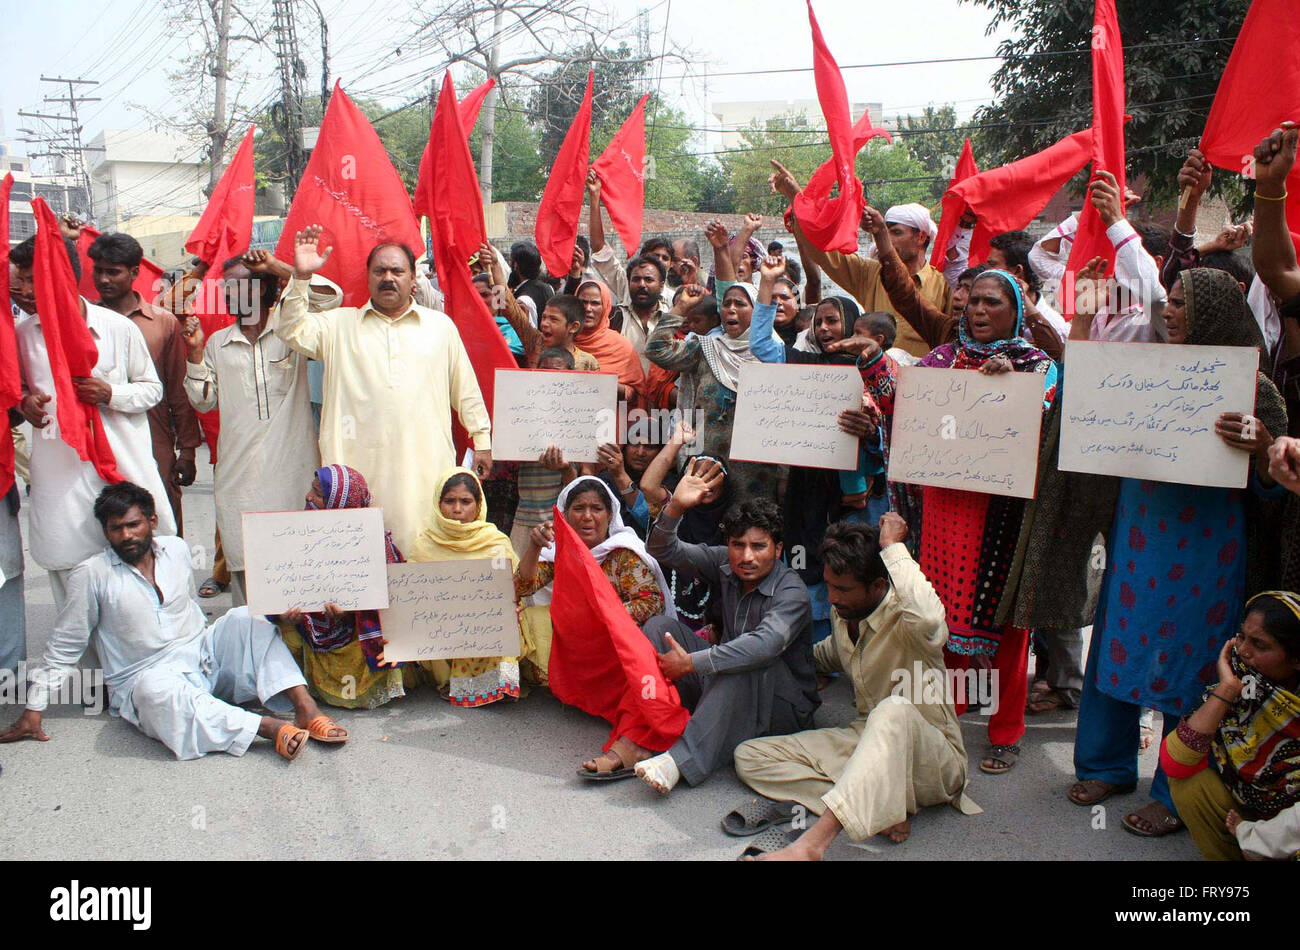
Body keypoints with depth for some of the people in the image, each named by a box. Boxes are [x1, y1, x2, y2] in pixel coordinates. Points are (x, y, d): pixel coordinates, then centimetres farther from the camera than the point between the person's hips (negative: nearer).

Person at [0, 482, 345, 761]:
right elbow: (63, 647, 2)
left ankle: (305, 710, -34)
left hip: (201, 654, 5)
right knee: (160, 692, -40)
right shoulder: (91, 575, -4)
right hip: (147, 677, -4)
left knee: (246, 617, -21)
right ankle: (272, 728, -47)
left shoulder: (177, 549, 8)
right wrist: (33, 711, 0)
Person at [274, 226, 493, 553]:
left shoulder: (440, 325, 15)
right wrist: (301, 277, -10)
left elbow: (465, 388, 17)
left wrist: (482, 440, 15)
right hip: (358, 462, 0)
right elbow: (292, 331, 1)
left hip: (425, 466, 0)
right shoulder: (339, 324, 14)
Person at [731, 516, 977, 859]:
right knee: (749, 757, -7)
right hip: (866, 740, 7)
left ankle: (812, 844, -48)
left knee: (894, 711, -42)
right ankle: (878, 809, -24)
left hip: (930, 758, -7)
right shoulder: (842, 614, 3)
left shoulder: (904, 618, -19)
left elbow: (930, 618, -47)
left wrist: (893, 547, -34)